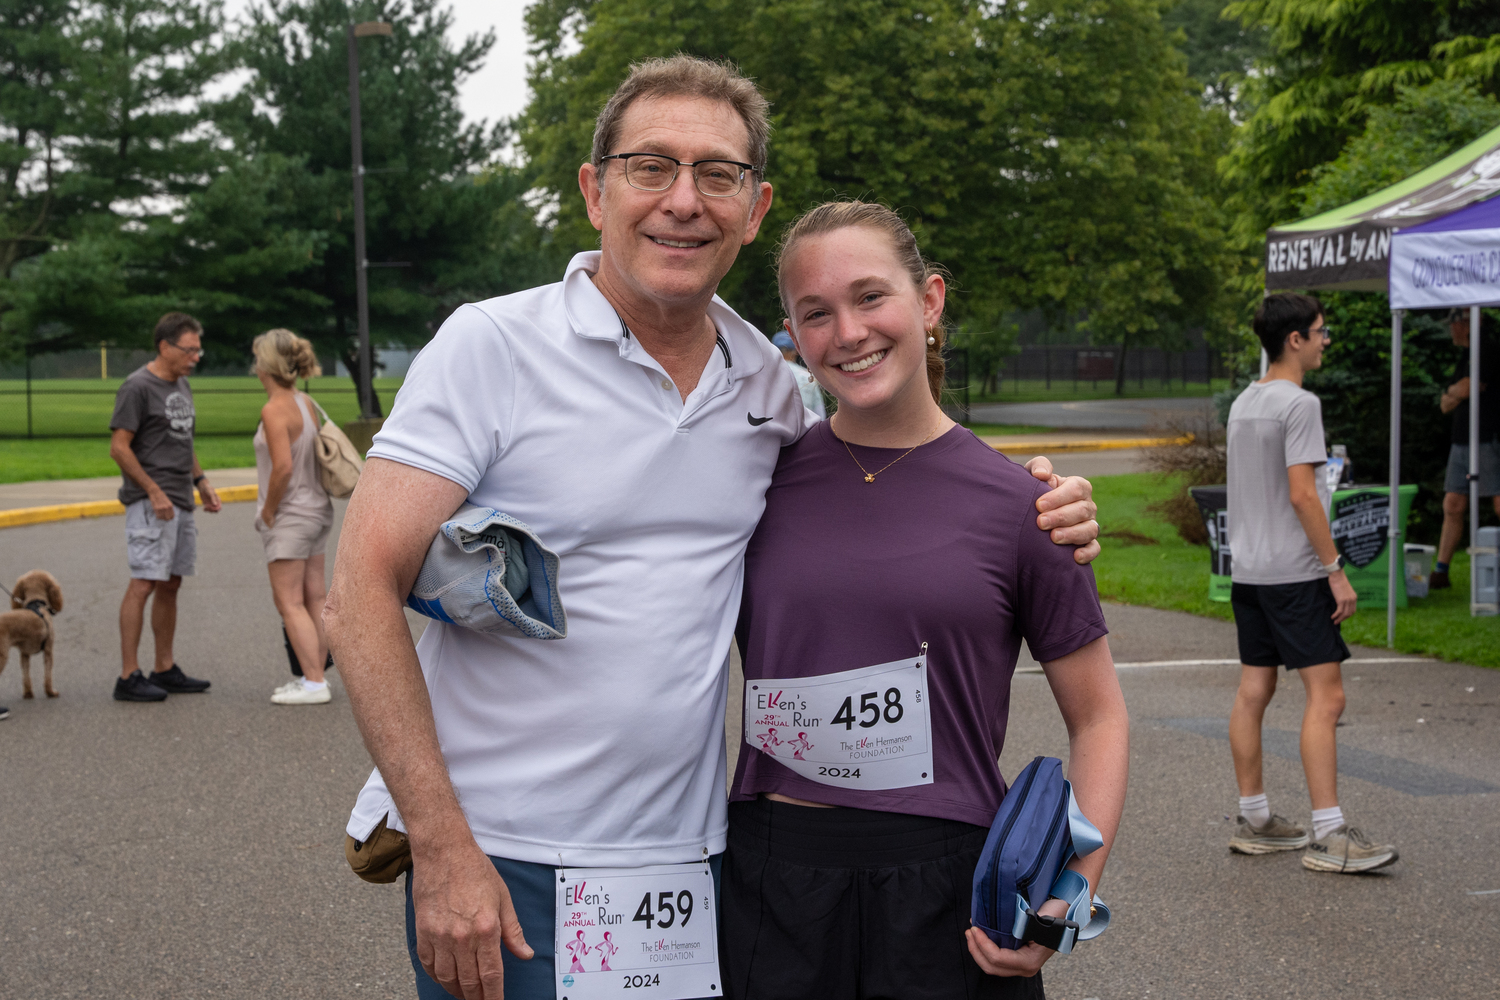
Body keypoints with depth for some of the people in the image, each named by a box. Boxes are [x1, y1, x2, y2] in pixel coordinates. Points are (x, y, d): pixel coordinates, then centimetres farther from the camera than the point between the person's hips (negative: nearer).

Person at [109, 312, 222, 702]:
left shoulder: (181, 384, 16)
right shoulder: (137, 387, -10)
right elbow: (119, 447, -14)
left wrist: (201, 482, 17)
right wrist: (154, 492, -17)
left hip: (180, 503, 9)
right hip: (150, 504, -9)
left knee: (170, 585, 10)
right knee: (144, 583, -11)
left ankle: (165, 670, 17)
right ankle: (129, 676, -8)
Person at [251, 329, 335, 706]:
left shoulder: (275, 410, -19)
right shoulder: (306, 403, 6)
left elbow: (283, 467, -27)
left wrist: (268, 511, -14)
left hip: (289, 515, -9)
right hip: (316, 507, 9)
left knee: (290, 602, -3)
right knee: (314, 597, 11)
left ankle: (314, 682, -3)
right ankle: (314, 675, 17)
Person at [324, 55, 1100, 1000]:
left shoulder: (770, 384, 5)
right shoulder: (493, 346, -8)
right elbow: (364, 592, -12)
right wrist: (443, 851, -17)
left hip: (690, 855, 4)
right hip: (498, 866, -4)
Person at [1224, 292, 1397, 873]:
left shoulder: (1243, 404, 14)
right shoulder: (1298, 405, -13)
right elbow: (1301, 495, -18)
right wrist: (1336, 570, -14)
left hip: (1247, 570, 9)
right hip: (1294, 573, -9)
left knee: (1253, 692, 11)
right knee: (1325, 696, -7)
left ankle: (1254, 820, 18)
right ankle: (1328, 835, -8)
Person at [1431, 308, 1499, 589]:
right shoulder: (1467, 354, 20)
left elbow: (1463, 390, -16)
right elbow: (1446, 404, 18)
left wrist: (1451, 393, 4)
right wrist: (1457, 394, -3)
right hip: (1462, 440, 9)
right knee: (1453, 506, 8)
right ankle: (1440, 571, 11)